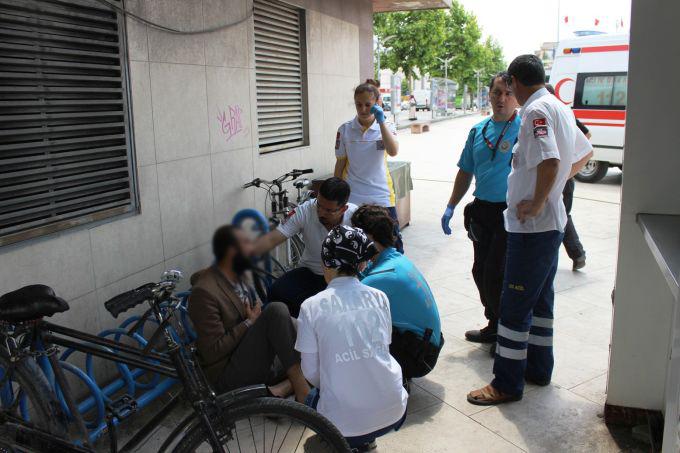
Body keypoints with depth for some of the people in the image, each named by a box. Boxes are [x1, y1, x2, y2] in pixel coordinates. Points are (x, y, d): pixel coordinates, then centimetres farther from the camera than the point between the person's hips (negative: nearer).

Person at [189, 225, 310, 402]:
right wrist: (249, 322, -14)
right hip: (228, 376, -8)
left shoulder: (241, 276, 8)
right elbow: (213, 352, -19)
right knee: (276, 310, -27)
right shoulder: (204, 292, -17)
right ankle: (301, 387, -23)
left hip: (258, 363, 9)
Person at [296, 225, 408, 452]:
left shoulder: (311, 307, -8)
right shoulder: (379, 297, 0)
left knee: (312, 397, 32)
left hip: (343, 423, -2)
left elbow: (311, 372, -3)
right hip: (393, 415, 2)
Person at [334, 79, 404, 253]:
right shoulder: (345, 130, 0)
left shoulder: (386, 126, -1)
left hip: (381, 196, 0)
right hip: (352, 197, 0)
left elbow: (393, 151, -20)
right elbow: (340, 163, 6)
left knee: (393, 243, 3)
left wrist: (381, 121, -23)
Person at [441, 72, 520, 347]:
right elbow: (465, 172, 19)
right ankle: (495, 327, 32)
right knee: (481, 272, 14)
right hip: (482, 210, 7)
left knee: (496, 275, -5)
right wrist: (450, 207, 17)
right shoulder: (478, 130, 12)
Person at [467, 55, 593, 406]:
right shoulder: (560, 109, 13)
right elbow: (584, 154, 25)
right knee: (541, 298, 19)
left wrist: (537, 203, -21)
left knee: (514, 305, -2)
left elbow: (549, 162, -32)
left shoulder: (536, 111, -17)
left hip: (531, 225, -10)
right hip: (552, 223, 10)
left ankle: (507, 384, 9)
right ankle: (539, 368, 32)